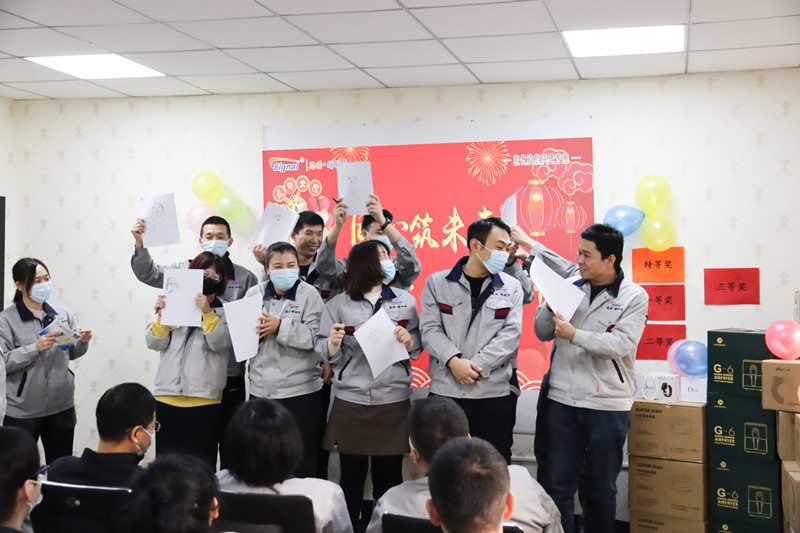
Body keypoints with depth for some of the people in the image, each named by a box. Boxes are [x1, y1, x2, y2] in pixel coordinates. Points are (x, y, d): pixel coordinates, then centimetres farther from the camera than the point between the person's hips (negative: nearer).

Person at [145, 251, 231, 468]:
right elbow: (155, 343, 6)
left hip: (204, 399, -2)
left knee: (202, 466, -3)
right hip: (167, 396, 2)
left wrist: (207, 312, -16)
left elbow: (220, 344, -7)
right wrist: (160, 315, -9)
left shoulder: (223, 311, 8)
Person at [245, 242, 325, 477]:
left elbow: (314, 336, -15)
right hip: (261, 390, 4)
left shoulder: (308, 294, -3)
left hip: (301, 390, -4)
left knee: (303, 462, 5)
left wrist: (280, 327, -19)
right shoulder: (254, 293, 7)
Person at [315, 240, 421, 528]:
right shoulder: (337, 305, 2)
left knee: (389, 476, 6)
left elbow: (418, 347, 11)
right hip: (350, 401, -1)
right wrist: (333, 343, -20)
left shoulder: (405, 300, 7)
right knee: (351, 477, 5)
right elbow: (324, 353, 1)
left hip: (394, 400, 1)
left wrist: (409, 340, -10)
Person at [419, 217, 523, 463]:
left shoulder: (511, 287, 7)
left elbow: (510, 335, -3)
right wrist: (454, 361, -18)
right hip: (445, 391, -1)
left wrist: (476, 366, -14)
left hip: (494, 393, 1)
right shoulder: (437, 283, 5)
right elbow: (430, 329, -3)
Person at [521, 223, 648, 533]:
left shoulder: (634, 297, -4)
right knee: (557, 486, 4)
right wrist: (550, 304, -12)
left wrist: (575, 335, -22)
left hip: (608, 406, -2)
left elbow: (622, 344, -16)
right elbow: (543, 333, 7)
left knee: (600, 490, 12)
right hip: (562, 400, 2)